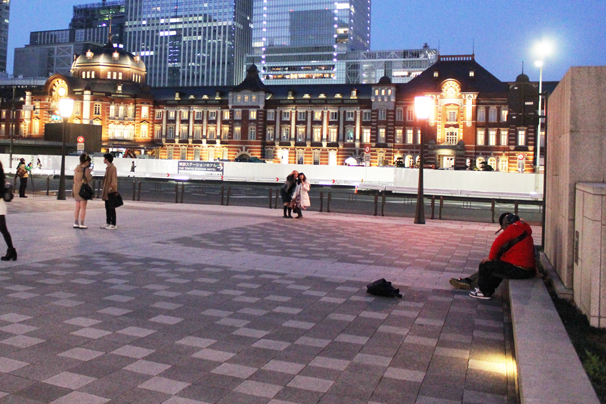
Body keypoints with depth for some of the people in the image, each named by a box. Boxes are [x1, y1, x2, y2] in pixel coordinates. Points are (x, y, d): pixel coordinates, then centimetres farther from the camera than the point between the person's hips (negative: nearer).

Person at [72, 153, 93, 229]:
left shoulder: (77, 168, 10)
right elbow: (89, 180, -12)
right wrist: (90, 174, 9)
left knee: (77, 207, 12)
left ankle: (75, 223, 13)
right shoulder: (86, 169, -13)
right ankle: (82, 224, -4)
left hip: (76, 188, 8)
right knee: (83, 207, -4)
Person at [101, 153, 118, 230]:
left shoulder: (113, 168, -14)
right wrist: (104, 191, 20)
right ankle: (108, 223, 18)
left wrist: (111, 187, -21)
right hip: (107, 192, 10)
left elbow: (114, 180, -18)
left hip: (111, 192, -10)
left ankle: (113, 225, -2)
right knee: (107, 208, 12)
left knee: (111, 208, -6)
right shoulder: (108, 168, 16)